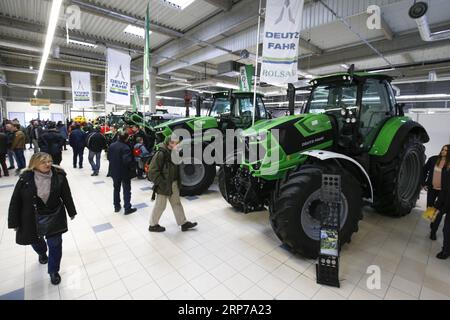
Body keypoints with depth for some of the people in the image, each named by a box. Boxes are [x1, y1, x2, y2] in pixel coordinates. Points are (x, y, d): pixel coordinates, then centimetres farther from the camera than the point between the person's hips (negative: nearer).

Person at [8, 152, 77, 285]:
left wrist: (71, 212, 1)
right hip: (32, 219, 1)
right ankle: (42, 253, 61)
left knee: (55, 244, 6)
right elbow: (15, 201, -8)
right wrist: (14, 222, -4)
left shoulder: (59, 176, -16)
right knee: (36, 241, 25)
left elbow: (66, 195, -7)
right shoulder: (25, 179, -16)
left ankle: (53, 271, 28)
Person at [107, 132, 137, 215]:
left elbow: (108, 157, 8)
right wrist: (133, 168, -15)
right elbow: (127, 160, -30)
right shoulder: (125, 148, -23)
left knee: (116, 189, 20)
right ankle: (127, 208, 11)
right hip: (124, 172, -7)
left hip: (114, 171, 7)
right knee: (126, 190, 5)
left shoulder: (112, 145, -1)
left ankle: (116, 206, 31)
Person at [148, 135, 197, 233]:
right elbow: (153, 172, -22)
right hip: (164, 185, -8)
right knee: (160, 206, 9)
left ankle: (183, 223, 30)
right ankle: (153, 225, 31)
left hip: (174, 184, 8)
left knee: (177, 203, 17)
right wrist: (162, 184, -20)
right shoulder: (161, 154, -22)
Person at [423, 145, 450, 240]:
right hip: (431, 189, 2)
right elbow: (425, 170, 5)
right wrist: (423, 183, 1)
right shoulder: (433, 159, -4)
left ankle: (433, 231, 12)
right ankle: (433, 222, 39)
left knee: (440, 211, 2)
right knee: (429, 208, 13)